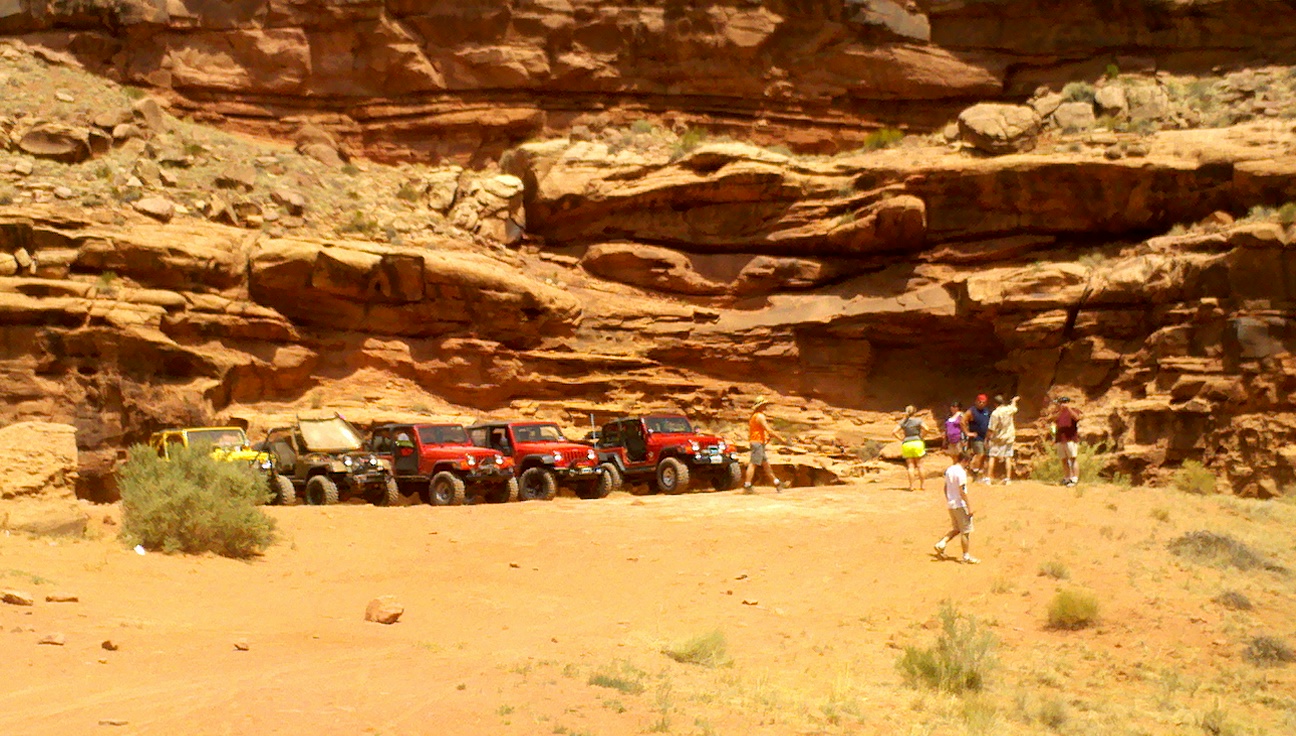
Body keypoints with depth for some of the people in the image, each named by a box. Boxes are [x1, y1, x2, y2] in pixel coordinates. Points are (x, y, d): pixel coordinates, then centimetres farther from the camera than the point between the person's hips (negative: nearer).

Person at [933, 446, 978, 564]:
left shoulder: (948, 470, 5)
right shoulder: (960, 472, -18)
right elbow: (962, 491, -20)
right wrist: (969, 507, -17)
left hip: (950, 504, 8)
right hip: (960, 505, -8)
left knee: (957, 529, 20)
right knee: (966, 531, 3)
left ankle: (941, 544, 5)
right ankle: (966, 556, 8)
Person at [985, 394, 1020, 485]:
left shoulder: (995, 413, -18)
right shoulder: (1009, 409, -3)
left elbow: (991, 429, -17)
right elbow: (1014, 407, 24)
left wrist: (987, 438, -3)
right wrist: (1014, 400, 45)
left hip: (997, 439, -4)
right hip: (1009, 438, 4)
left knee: (993, 457, 3)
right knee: (1008, 457, 7)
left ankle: (988, 477, 0)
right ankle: (1008, 478, 4)